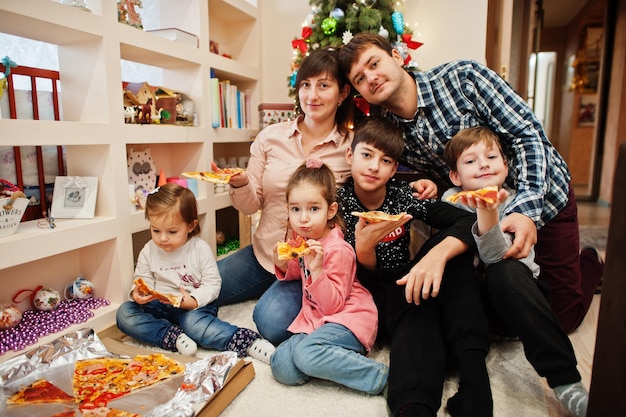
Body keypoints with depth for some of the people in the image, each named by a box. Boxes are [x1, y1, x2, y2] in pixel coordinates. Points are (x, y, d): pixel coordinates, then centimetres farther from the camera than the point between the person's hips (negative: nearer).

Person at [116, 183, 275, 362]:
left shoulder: (201, 249, -8)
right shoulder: (148, 251, 2)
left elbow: (213, 283, -8)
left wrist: (194, 300, -26)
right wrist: (137, 293, -19)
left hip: (194, 307, -4)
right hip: (159, 306, 5)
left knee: (193, 322, -37)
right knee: (124, 313, -18)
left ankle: (247, 341, -35)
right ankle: (174, 337, -27)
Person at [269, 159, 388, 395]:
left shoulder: (337, 250, -20)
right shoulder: (302, 239, 3)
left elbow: (332, 306, -20)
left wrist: (317, 269, -33)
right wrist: (283, 265, 0)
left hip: (347, 319, -7)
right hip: (315, 319, 7)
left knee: (305, 354, -32)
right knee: (282, 368, -9)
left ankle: (379, 376, -17)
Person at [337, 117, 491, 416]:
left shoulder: (403, 195, -7)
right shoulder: (339, 204, -11)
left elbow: (469, 221, -19)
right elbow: (361, 280, -12)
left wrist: (438, 254, -39)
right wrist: (363, 246, -35)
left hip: (407, 283, 4)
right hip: (371, 294, -3)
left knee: (449, 242, -21)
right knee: (416, 309, -35)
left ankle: (471, 365, -29)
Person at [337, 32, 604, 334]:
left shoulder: (461, 77, -22)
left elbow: (528, 134, -23)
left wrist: (527, 209, -34)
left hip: (542, 195, -3)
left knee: (562, 316, 4)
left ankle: (590, 264, 34)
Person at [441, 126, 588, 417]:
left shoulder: (512, 203, -10)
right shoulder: (450, 199, -1)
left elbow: (495, 256, -29)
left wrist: (487, 211, -45)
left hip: (511, 295, -2)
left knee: (504, 271, -35)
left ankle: (566, 382, -36)